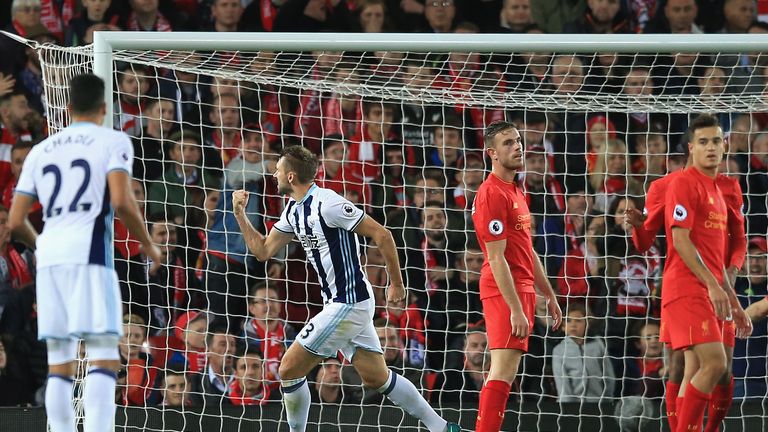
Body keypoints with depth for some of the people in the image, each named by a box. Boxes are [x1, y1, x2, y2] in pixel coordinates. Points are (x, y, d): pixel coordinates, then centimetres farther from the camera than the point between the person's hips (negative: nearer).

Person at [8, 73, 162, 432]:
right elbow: (121, 201, -12)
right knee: (104, 359, -6)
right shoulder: (113, 142, 4)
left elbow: (16, 222, 16)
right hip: (89, 254, -5)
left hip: (50, 258, 5)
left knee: (59, 364, 9)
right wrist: (148, 245, 3)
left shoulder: (40, 151, 18)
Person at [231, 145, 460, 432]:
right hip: (339, 302, 10)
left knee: (290, 370, -6)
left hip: (349, 305, -10)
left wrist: (396, 283, -10)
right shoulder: (294, 210, 11)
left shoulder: (327, 204, -18)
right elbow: (263, 251, 19)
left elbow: (382, 235, -16)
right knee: (376, 378, 12)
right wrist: (240, 214, 10)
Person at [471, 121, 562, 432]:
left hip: (522, 289, 10)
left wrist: (549, 295, 24)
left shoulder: (515, 192, 19)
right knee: (503, 370, -16)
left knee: (503, 374, 9)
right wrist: (516, 309, -21)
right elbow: (496, 258, -18)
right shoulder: (492, 194, -13)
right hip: (505, 291, -10)